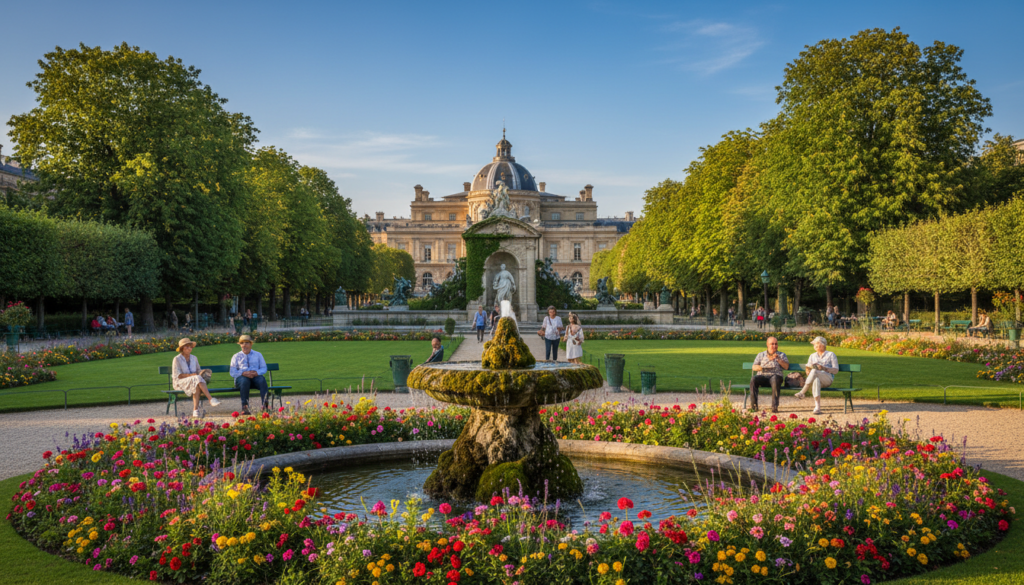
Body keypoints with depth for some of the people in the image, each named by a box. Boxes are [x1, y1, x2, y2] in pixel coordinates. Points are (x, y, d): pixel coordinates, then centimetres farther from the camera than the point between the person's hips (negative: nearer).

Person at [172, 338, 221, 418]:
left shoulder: (194, 358, 14)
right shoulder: (177, 359, -3)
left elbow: (198, 370, 16)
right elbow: (177, 375, -10)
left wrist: (201, 372, -9)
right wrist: (191, 375, -21)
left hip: (194, 382, 4)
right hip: (180, 382, -4)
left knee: (197, 386, -35)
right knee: (197, 379, -34)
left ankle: (195, 410, -42)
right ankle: (211, 399, -42)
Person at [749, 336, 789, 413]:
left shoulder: (782, 355, 22)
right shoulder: (761, 355, 22)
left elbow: (786, 367, 7)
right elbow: (754, 367, 12)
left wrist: (778, 359, -6)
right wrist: (761, 368, -9)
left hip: (776, 375, -1)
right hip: (762, 376, 1)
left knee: (775, 379, -40)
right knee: (753, 378, -33)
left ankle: (775, 406, -42)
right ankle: (753, 405, -34)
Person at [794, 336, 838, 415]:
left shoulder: (831, 355, 14)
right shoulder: (812, 356, 26)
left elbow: (836, 370, 4)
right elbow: (808, 372, 21)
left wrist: (824, 368, -13)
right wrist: (808, 369, -5)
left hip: (827, 379, -2)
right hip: (815, 377, 2)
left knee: (814, 371, -37)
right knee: (816, 380, -40)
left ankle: (802, 392, -40)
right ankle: (817, 407, -50)